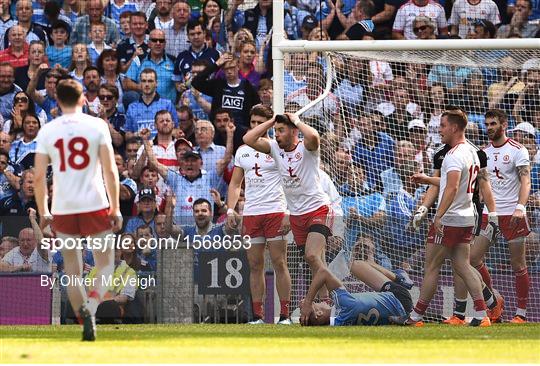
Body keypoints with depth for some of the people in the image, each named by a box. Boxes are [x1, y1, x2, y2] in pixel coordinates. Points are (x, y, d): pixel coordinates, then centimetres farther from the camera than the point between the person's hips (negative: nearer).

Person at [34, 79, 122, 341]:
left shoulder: (47, 131, 2)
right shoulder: (97, 126, -1)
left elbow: (39, 176, 1)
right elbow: (110, 171, -5)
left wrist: (43, 212, 11)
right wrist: (115, 209, 2)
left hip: (62, 210, 2)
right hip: (95, 206, -1)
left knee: (72, 270, 13)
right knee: (105, 264, 7)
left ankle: (85, 320, 8)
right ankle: (91, 305, -19)